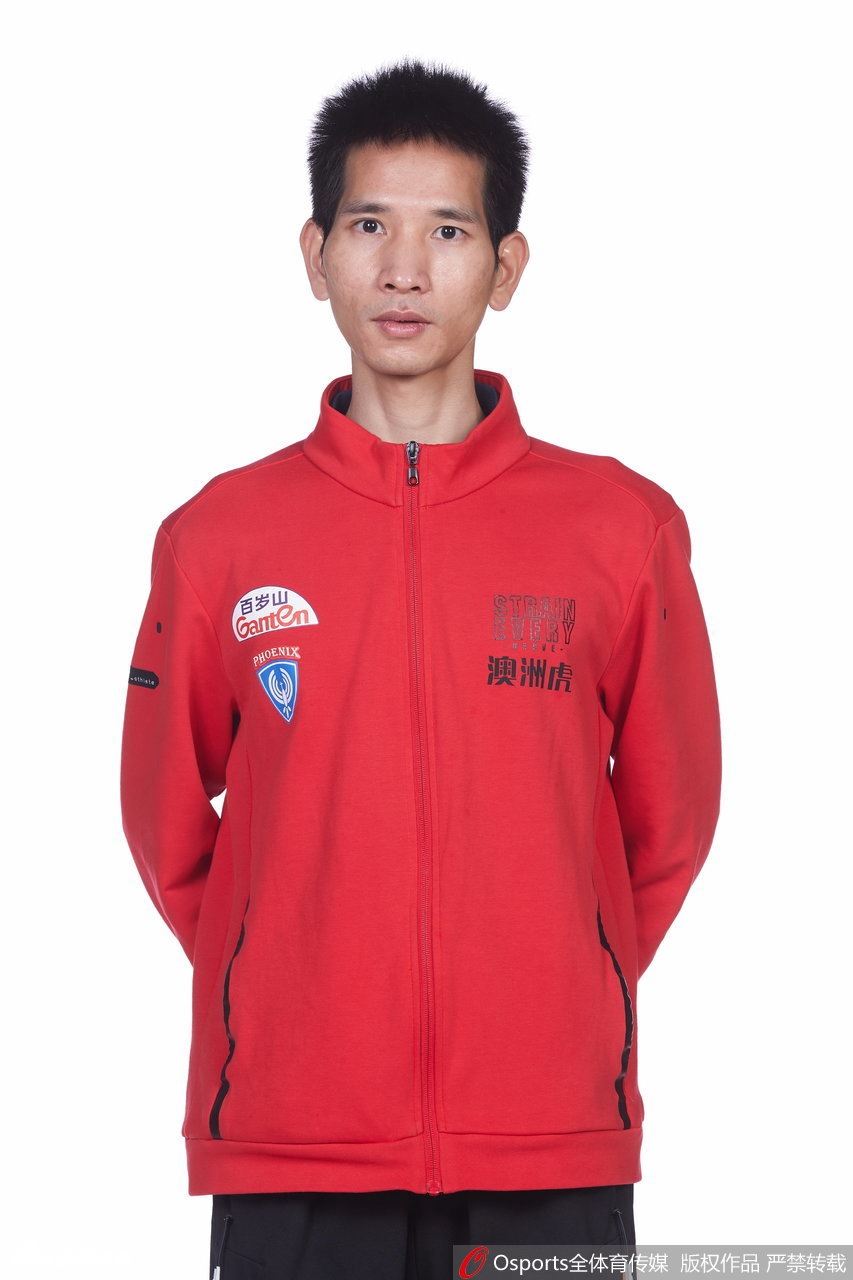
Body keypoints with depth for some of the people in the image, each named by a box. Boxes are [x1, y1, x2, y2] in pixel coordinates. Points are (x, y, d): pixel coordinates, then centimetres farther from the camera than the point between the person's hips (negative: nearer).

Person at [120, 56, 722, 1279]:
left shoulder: (624, 527, 2)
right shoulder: (219, 537, 3)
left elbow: (670, 816, 10)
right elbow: (168, 824, 11)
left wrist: (559, 999, 11)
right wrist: (290, 998, 10)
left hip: (552, 1148, 0)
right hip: (288, 1144, 0)